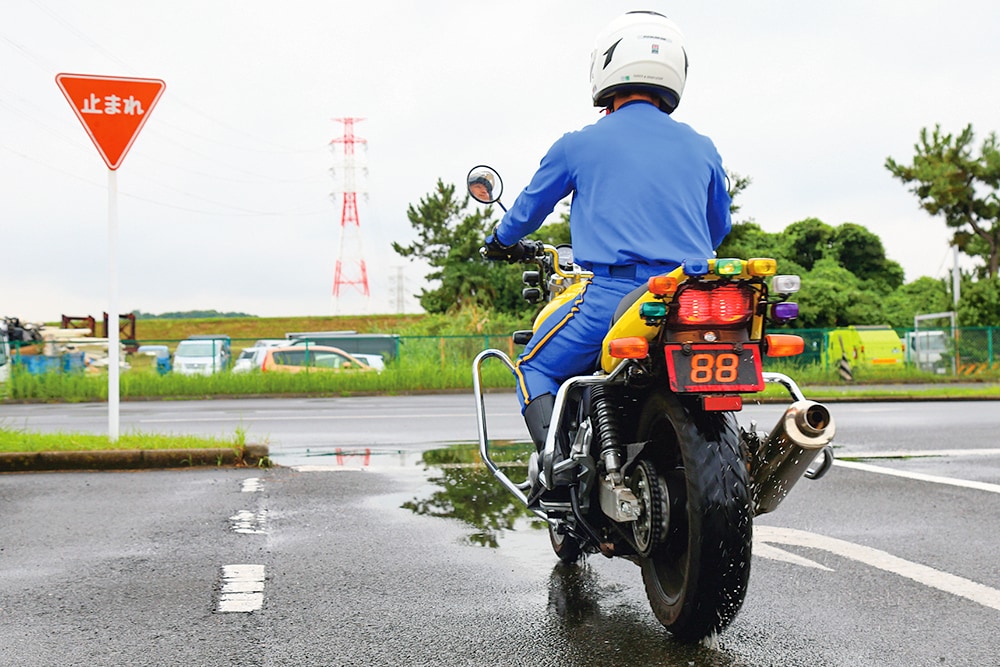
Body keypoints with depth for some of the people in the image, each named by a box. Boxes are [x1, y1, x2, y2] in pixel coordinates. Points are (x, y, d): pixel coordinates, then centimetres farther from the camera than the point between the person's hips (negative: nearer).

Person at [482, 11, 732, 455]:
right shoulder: (702, 149, 14)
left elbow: (530, 208, 19)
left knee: (534, 369, 11)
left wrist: (501, 241, 41)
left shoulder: (579, 144, 5)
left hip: (613, 294, -4)